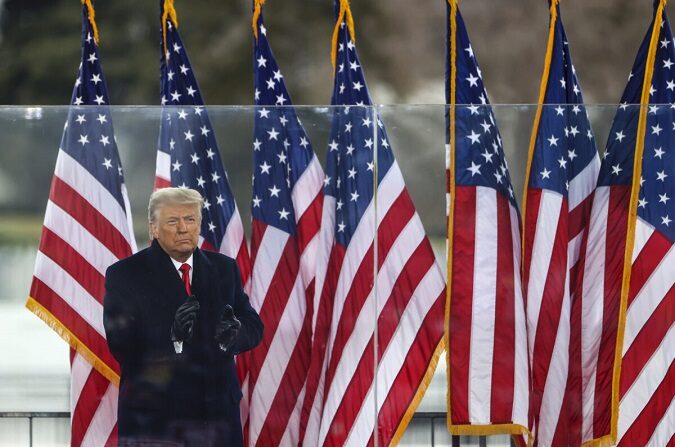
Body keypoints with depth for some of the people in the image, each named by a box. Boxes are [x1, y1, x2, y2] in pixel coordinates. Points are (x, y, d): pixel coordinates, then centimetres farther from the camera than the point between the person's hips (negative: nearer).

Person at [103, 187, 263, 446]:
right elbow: (121, 346, -11)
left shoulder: (223, 269, 12)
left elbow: (253, 327, 11)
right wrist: (171, 337, -28)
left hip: (216, 413, 4)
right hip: (154, 414, -4)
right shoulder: (125, 275, -3)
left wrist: (234, 333, -14)